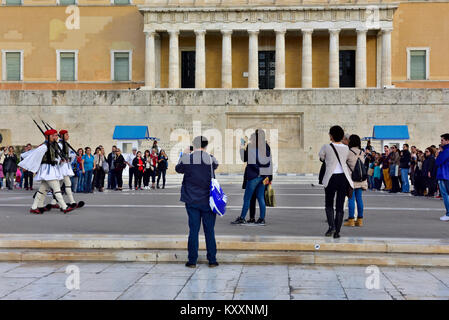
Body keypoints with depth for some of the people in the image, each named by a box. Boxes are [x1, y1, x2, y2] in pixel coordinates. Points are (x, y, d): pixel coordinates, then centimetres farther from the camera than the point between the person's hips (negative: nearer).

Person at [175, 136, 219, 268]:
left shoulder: (186, 159, -7)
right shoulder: (210, 159, -9)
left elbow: (178, 169, 12)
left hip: (191, 200, 1)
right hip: (207, 201, -1)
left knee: (193, 230, 6)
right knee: (209, 230, 8)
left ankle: (192, 260, 9)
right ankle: (212, 260, 13)